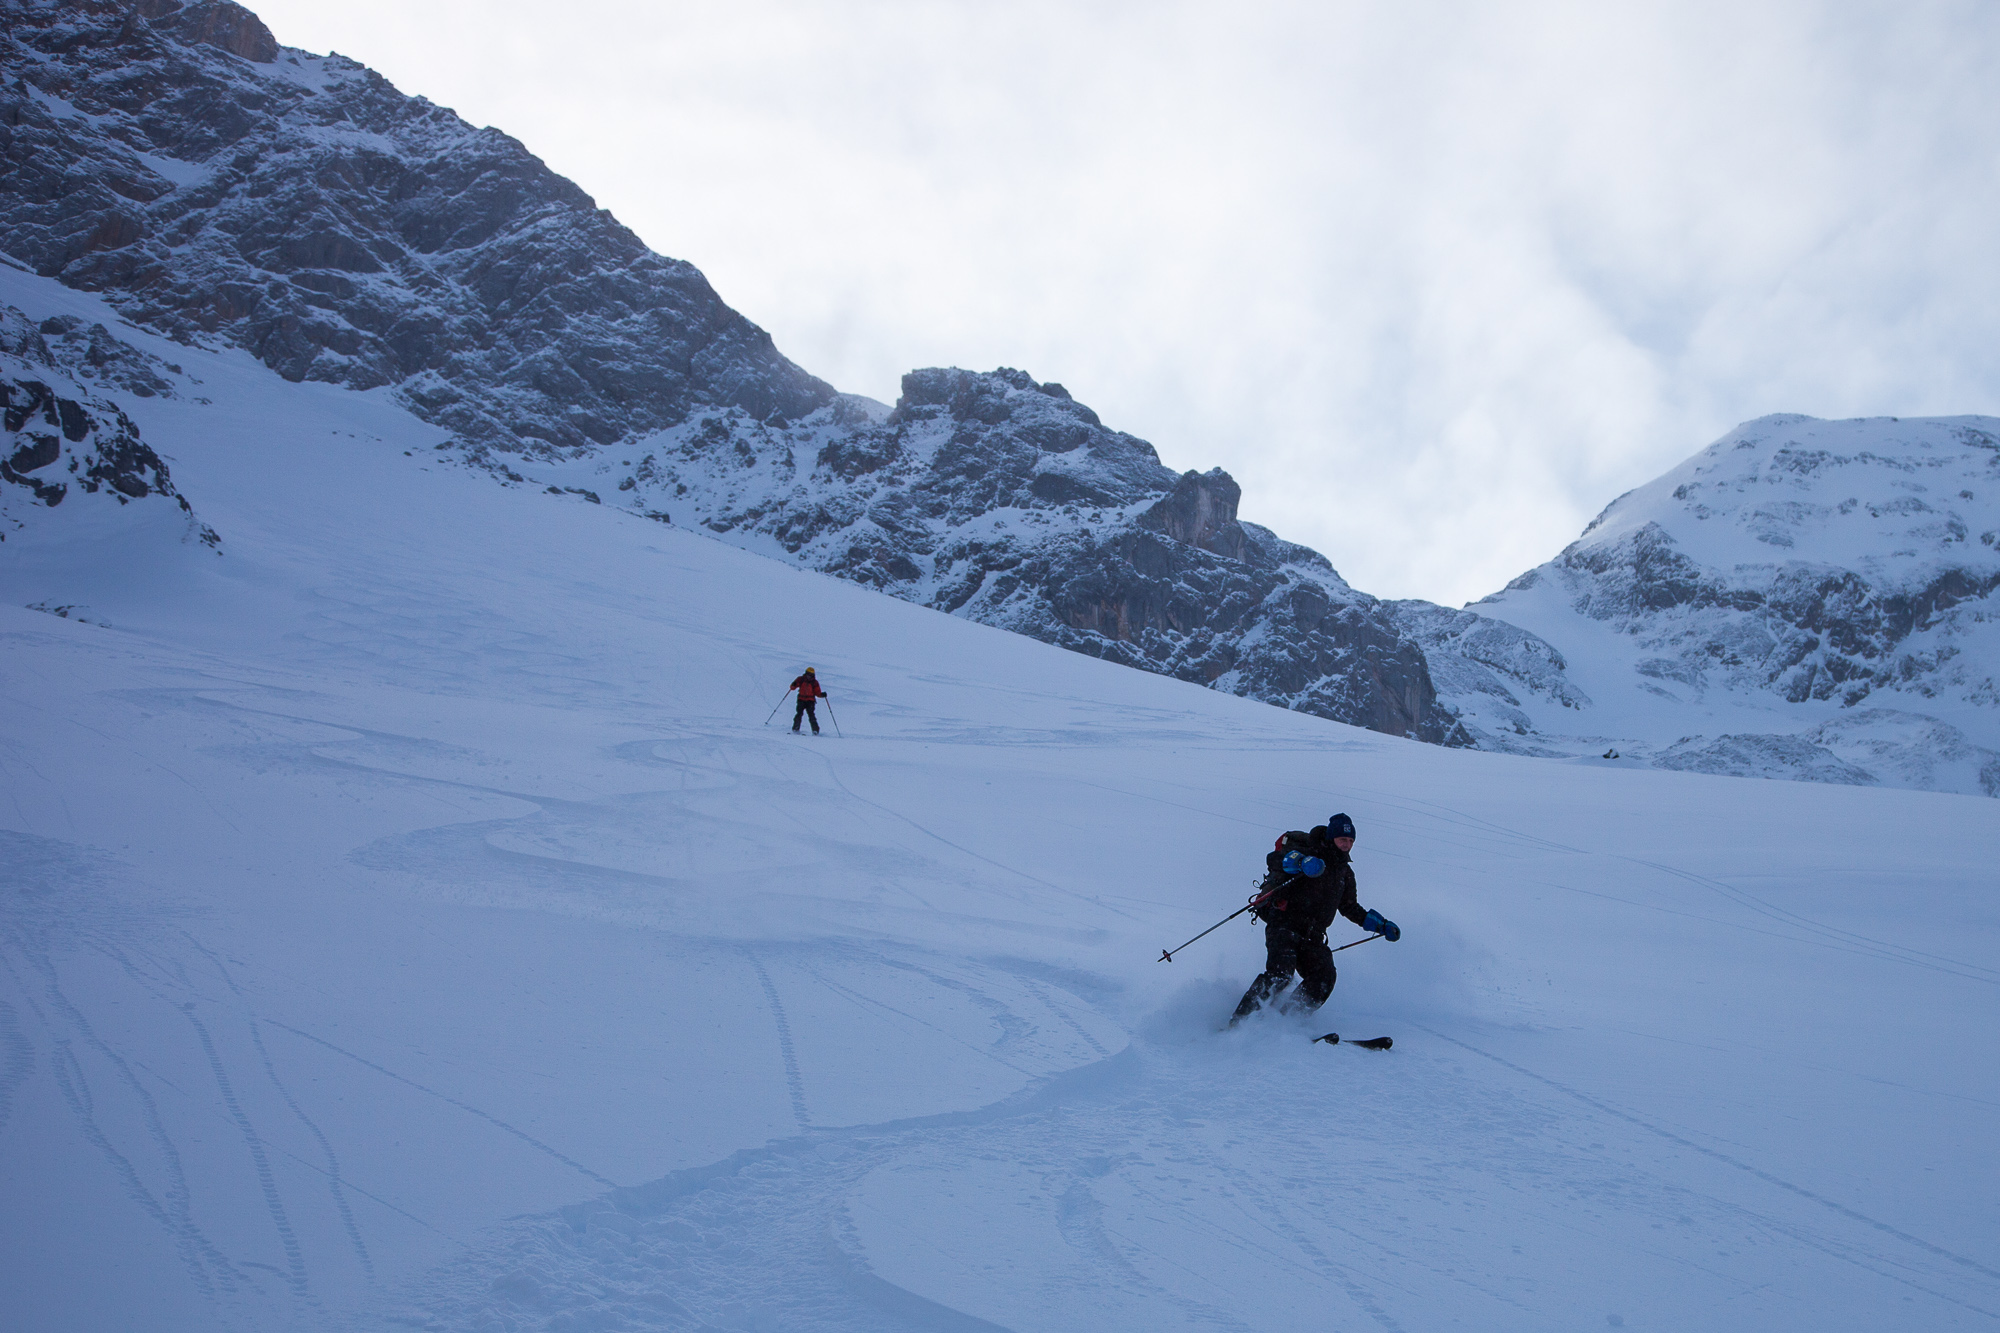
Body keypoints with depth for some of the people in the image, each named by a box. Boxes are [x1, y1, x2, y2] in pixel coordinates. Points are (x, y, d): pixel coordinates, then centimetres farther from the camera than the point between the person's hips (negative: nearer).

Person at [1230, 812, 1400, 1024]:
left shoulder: (1345, 873, 21)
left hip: (1311, 935, 7)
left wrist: (1381, 925, 26)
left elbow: (1349, 907, 34)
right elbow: (1275, 859, -19)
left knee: (1324, 978, -18)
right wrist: (1301, 861, -39)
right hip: (1284, 924, -6)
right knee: (1279, 974, -25)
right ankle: (1240, 1020, -16)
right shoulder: (1306, 848, -1)